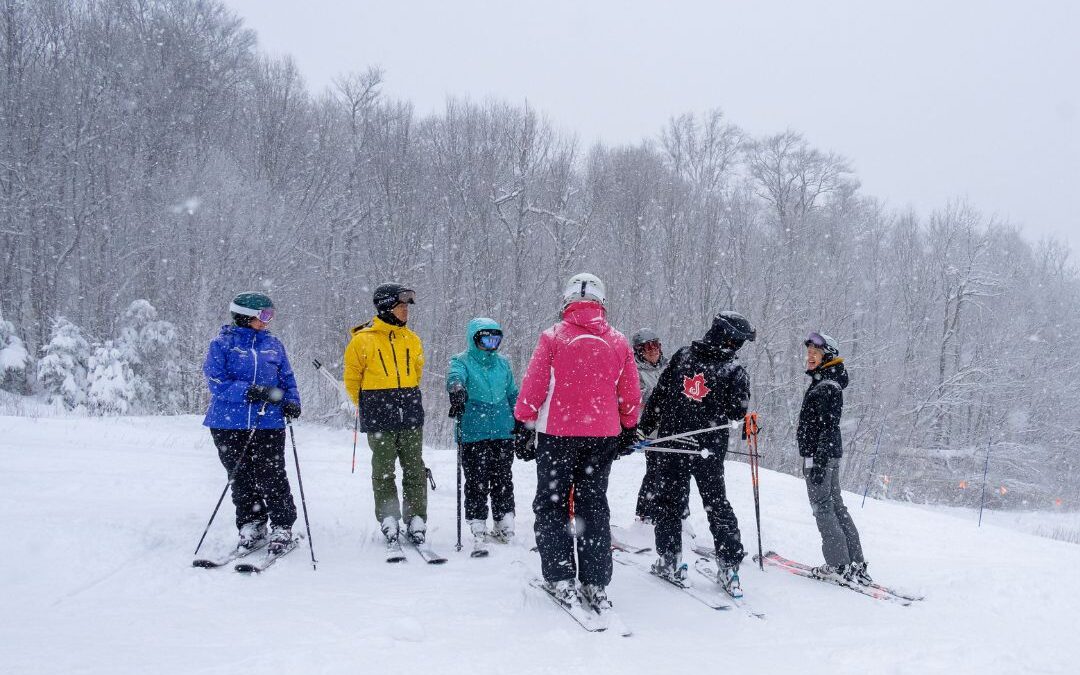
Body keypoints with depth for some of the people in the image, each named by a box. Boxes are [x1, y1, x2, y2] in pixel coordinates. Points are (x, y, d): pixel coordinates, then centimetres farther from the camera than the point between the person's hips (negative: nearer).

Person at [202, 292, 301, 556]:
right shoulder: (223, 344, 0)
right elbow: (217, 382, -8)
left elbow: (287, 378, 17)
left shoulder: (273, 344, 12)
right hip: (230, 423, -1)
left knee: (272, 477, -4)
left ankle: (282, 528, 7)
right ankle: (251, 527, 20)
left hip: (269, 422, 1)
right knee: (241, 479, 7)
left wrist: (291, 401, -2)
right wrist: (249, 392, -20)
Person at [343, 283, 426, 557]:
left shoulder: (412, 340, 9)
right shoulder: (363, 340, -4)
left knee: (415, 471, 4)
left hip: (411, 416, 4)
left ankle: (416, 523, 10)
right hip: (380, 420, -4)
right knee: (384, 472, 2)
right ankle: (390, 524, 9)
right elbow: (352, 379, 5)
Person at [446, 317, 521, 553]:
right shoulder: (462, 361, 1)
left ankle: (505, 525, 21)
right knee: (477, 482, -4)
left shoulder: (503, 363, 15)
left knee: (503, 479, 9)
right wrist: (456, 389, -45)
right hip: (474, 433, -4)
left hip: (504, 431, 4)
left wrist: (519, 420, 19)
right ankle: (478, 529, 2)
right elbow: (455, 376, -22)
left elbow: (513, 394, 23)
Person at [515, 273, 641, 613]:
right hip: (603, 435, 3)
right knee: (594, 505, 11)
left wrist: (524, 423, 5)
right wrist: (629, 429, 22)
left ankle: (561, 579, 5)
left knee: (552, 503, 9)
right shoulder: (619, 342, 3)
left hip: (557, 432, -3)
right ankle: (596, 585, 10)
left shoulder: (553, 336, -7)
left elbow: (533, 385, -7)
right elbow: (631, 395, 8)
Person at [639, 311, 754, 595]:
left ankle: (670, 560, 13)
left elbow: (658, 396, 0)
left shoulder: (683, 355, -3)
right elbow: (737, 413, -5)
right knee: (718, 505, 12)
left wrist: (645, 428, 7)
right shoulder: (735, 371, -9)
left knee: (669, 500, 13)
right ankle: (729, 565, 10)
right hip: (710, 449, -1)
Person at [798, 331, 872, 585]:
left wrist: (818, 461, -24)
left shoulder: (827, 387, -15)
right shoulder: (822, 383, 16)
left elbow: (829, 428, -21)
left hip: (821, 454, -10)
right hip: (828, 454, 10)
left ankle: (839, 565, -3)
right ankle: (855, 564, 17)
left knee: (823, 507, -5)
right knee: (835, 506, 13)